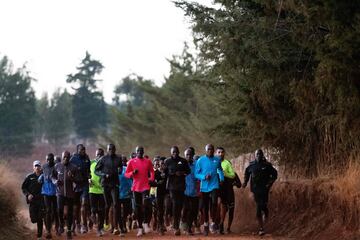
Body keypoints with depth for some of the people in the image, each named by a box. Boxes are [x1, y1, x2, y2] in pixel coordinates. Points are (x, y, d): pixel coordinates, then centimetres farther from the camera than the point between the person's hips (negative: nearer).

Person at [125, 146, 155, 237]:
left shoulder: (148, 161, 6)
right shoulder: (131, 162, 4)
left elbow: (151, 171, 15)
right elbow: (126, 174, 5)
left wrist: (151, 179, -3)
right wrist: (133, 173, -15)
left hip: (145, 186, -1)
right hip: (136, 187, 1)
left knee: (146, 204, -20)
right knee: (138, 208, 5)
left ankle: (146, 224, -8)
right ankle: (140, 228, 13)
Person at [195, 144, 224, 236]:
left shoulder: (217, 160, 5)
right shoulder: (200, 160, -2)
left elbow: (220, 170, 23)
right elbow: (196, 173, -1)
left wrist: (222, 179, 7)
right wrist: (204, 177, -18)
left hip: (214, 186, 0)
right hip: (204, 186, 0)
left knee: (214, 203, -19)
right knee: (205, 206, 7)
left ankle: (214, 222, -5)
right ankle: (206, 225, 20)